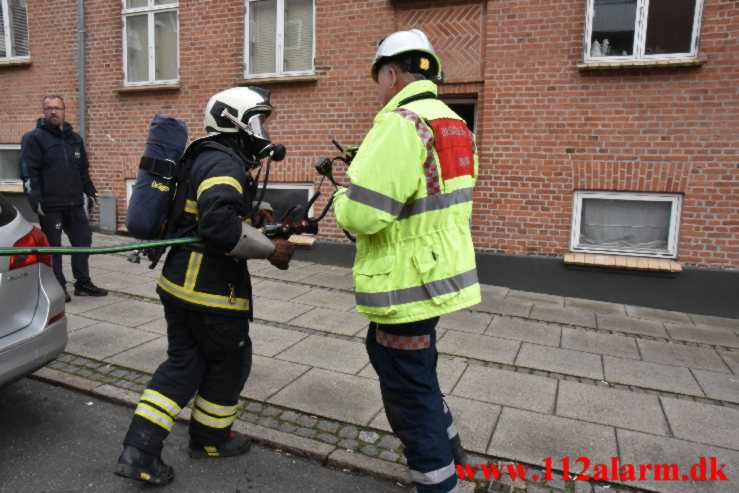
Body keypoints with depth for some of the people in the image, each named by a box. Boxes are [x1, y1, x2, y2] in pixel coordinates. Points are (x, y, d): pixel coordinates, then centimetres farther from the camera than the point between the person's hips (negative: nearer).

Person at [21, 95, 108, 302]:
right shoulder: (34, 138, -3)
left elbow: (83, 170, 22)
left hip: (75, 203, 6)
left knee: (83, 240, 8)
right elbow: (29, 172, -9)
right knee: (53, 246, 3)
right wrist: (35, 199, -17)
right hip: (49, 206, -6)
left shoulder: (75, 138, 15)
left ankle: (83, 283, 20)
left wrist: (90, 191, 16)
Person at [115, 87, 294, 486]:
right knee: (229, 361, 12)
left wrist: (250, 214, 12)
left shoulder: (207, 159, 16)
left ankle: (138, 450, 15)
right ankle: (208, 439, 32)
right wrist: (271, 250, -22)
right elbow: (220, 224, -31)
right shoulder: (224, 164, -17)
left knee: (183, 363, 16)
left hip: (179, 283, 10)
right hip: (212, 290, -9)